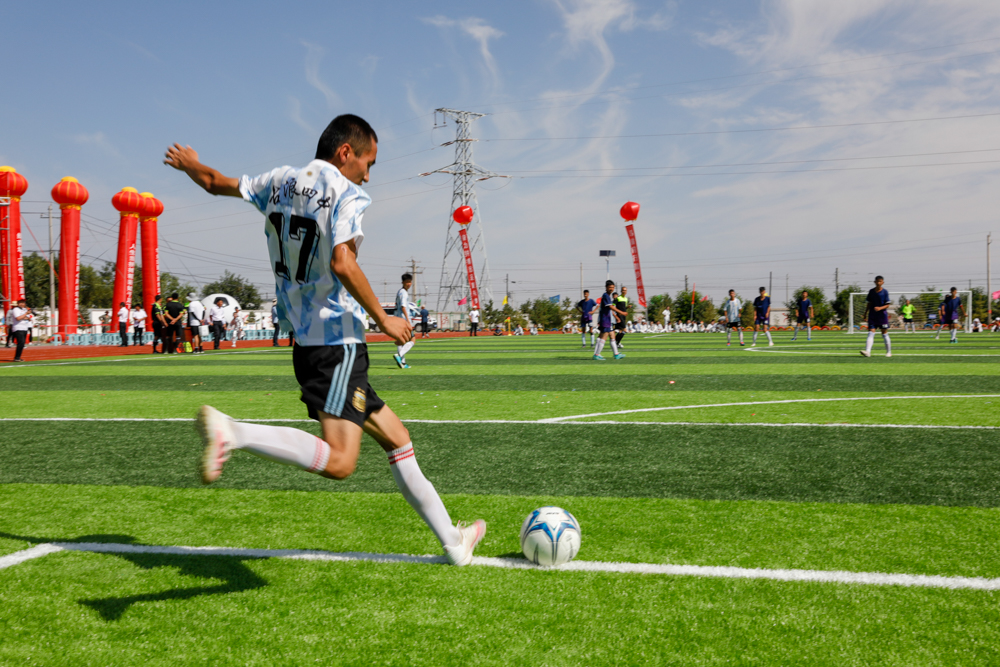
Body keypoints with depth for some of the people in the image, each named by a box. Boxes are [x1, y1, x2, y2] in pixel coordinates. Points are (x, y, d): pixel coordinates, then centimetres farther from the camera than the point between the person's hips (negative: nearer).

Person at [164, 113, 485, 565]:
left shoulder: (280, 182, 14)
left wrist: (187, 163, 49)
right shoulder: (346, 194, -8)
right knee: (339, 462, -21)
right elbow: (342, 263, -22)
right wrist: (382, 318, -11)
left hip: (305, 342, 9)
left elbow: (216, 183, 27)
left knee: (396, 437, 14)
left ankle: (451, 540, 22)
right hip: (337, 342, -9)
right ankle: (232, 432, -28)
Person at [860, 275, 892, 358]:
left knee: (884, 333, 6)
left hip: (882, 315, -2)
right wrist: (865, 313, 11)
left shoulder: (885, 292, -3)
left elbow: (887, 305, -5)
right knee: (871, 333, -8)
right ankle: (867, 351, -19)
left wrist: (880, 308, -22)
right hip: (872, 315, 2)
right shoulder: (871, 291, 6)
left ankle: (889, 352, 19)